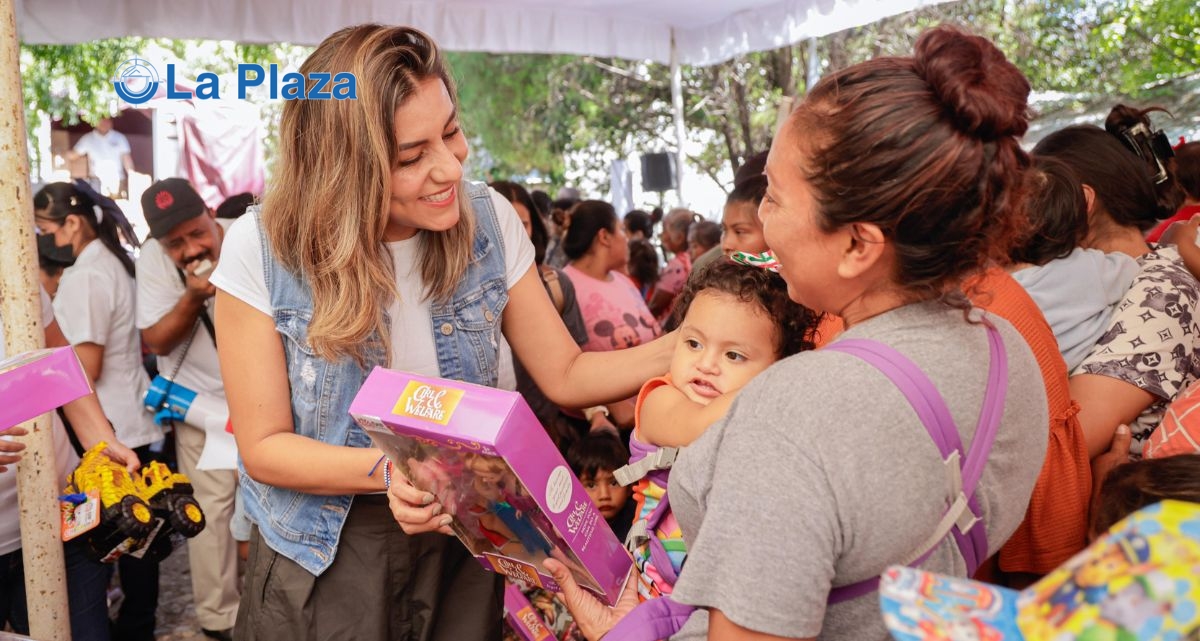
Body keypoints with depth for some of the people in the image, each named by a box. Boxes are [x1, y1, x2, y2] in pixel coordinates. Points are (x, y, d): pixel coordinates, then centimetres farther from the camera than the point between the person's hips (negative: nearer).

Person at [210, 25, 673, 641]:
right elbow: (263, 447, -14)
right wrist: (388, 471, -31)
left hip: (461, 546, 3)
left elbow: (565, 375, -5)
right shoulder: (261, 250, -18)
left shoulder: (487, 221, -11)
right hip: (326, 556, -2)